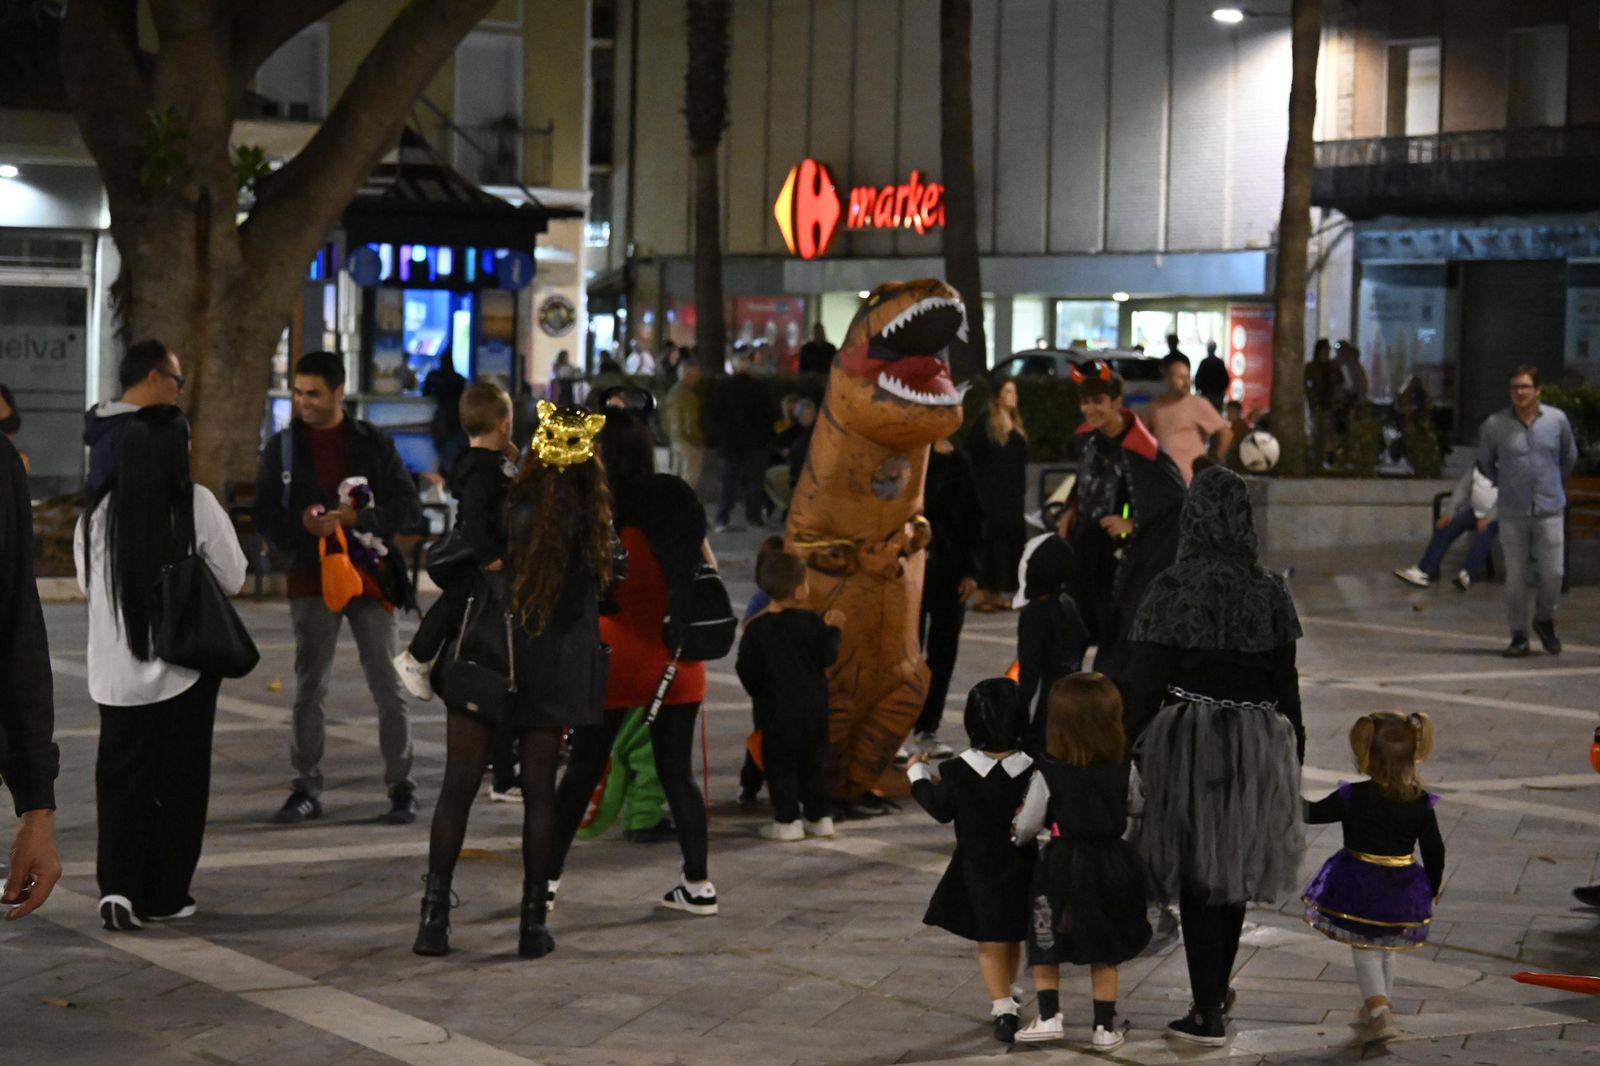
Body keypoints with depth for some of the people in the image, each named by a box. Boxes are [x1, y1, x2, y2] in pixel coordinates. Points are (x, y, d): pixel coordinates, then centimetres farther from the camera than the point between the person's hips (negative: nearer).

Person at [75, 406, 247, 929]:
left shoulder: (97, 512, -4)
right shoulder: (197, 505, -12)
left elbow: (86, 586, 8)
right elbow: (232, 579, -5)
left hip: (117, 672, 2)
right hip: (185, 665, -2)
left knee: (121, 777, 12)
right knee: (179, 779, 10)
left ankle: (118, 886, -2)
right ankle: (164, 895, 15)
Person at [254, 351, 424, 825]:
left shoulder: (372, 443, 1)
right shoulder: (283, 446, 5)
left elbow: (409, 508, -2)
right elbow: (265, 514, 4)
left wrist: (356, 518, -17)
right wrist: (302, 524, -17)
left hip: (371, 576, -1)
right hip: (311, 580, 1)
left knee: (389, 687, 1)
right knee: (309, 688, 4)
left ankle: (401, 787, 9)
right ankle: (307, 787, 13)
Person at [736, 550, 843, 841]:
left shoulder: (756, 628, -8)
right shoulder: (810, 622, -8)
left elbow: (746, 670, -5)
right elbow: (827, 656, -5)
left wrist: (757, 693, 13)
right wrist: (832, 630, 9)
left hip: (776, 710, -2)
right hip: (813, 707, 2)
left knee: (780, 765, 4)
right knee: (815, 763, 13)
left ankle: (788, 820, 1)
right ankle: (819, 817, 17)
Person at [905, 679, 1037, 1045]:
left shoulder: (958, 771, -18)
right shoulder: (1032, 769, -17)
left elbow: (942, 811, -2)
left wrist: (918, 776, 12)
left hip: (978, 870, -2)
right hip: (1021, 868, 2)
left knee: (990, 945, 7)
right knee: (1012, 940, 21)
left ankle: (1004, 1011, -4)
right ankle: (1005, 998, 40)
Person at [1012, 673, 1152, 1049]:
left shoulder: (1049, 772, -14)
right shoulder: (1123, 767, -6)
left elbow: (1027, 824, -5)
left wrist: (1018, 836, 18)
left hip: (1065, 862, -3)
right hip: (1113, 861, 3)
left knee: (1046, 944, 14)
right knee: (1104, 951, 14)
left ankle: (1049, 1016, 11)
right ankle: (1104, 1027, 17)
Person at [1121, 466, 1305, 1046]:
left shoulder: (1171, 589, -11)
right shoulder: (1270, 590, -1)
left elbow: (1145, 680, -10)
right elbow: (1285, 682, 5)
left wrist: (1128, 748, -3)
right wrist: (1293, 757, 14)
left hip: (1189, 739, -3)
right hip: (1255, 744, 4)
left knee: (1197, 874, 3)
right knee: (1233, 865, 18)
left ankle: (1208, 1014, 4)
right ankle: (1217, 990, 33)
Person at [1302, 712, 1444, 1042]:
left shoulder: (1354, 797, -17)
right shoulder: (1421, 804, -7)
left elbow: (1312, 813, -8)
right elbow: (1434, 850, -3)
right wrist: (1432, 889, 12)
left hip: (1360, 888, -4)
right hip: (1402, 889, 4)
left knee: (1365, 951, 7)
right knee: (1386, 949, 23)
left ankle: (1379, 1010, -10)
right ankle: (1380, 1004, 37)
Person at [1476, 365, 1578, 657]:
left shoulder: (1557, 420, -1)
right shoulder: (1494, 425, -5)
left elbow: (1569, 457, 17)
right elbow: (1485, 463, 13)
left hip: (1549, 510, 1)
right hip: (1513, 513, -1)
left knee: (1553, 573, -1)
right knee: (1515, 578, 2)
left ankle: (1544, 621, 25)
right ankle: (1519, 636, 14)